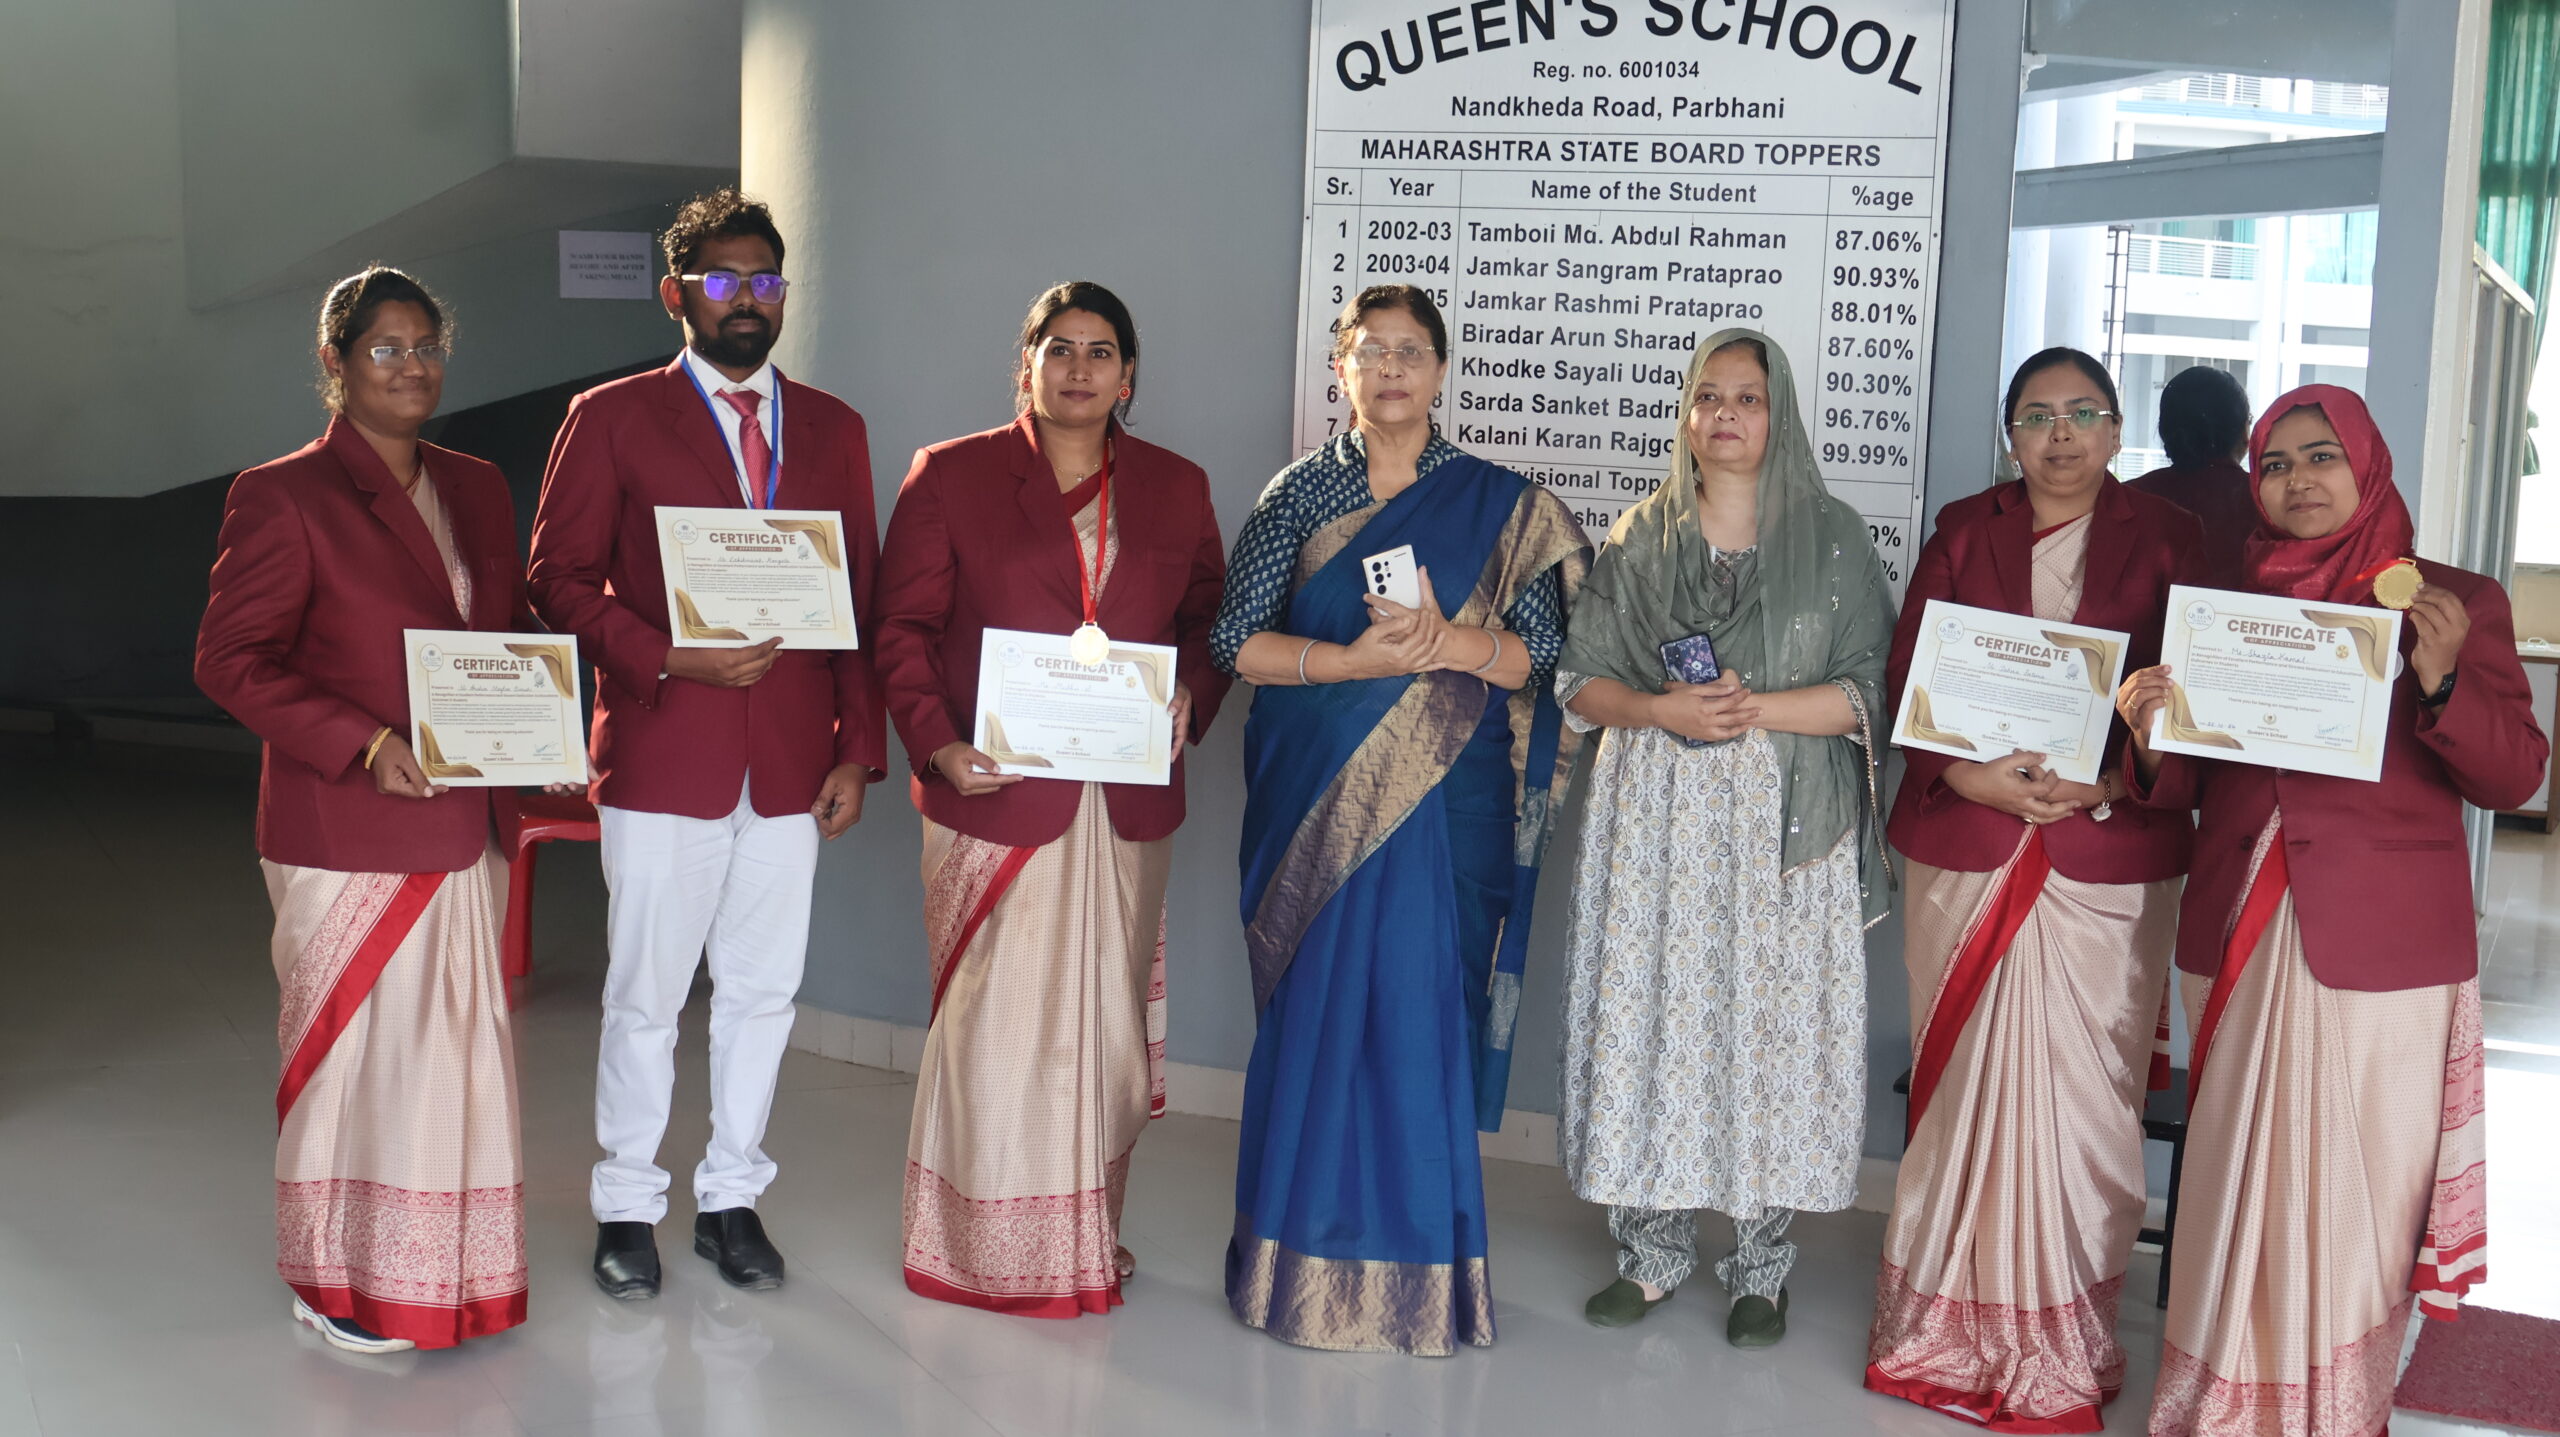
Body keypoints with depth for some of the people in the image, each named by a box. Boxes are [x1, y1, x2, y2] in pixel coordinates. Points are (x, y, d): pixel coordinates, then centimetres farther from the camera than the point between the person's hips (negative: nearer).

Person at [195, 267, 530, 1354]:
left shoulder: (476, 487, 13)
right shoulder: (283, 496, -6)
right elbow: (229, 660, -10)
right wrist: (365, 745, -20)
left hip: (463, 828, 6)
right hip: (349, 835, -6)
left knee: (460, 1045, 10)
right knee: (356, 1047, 3)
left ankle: (450, 1267, 24)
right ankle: (340, 1284, 19)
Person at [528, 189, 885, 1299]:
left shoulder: (832, 428, 11)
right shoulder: (612, 419, 2)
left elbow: (861, 598, 10)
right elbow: (559, 580, -2)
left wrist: (859, 748, 4)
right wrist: (669, 657, -16)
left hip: (792, 762, 3)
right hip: (662, 752, -3)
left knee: (763, 990, 10)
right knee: (643, 996, 4)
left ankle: (732, 1196, 24)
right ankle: (627, 1205, 20)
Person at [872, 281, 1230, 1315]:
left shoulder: (1175, 488, 11)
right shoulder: (949, 476, 2)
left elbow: (1210, 620, 15)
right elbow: (903, 628, 0)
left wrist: (1189, 700, -6)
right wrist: (937, 744, -14)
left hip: (1127, 803, 3)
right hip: (995, 796, -3)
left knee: (1106, 1020, 9)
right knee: (994, 1021, -1)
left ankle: (1089, 1239, 24)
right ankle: (978, 1247, 14)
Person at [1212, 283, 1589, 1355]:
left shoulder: (1500, 505, 6)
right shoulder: (1298, 492, 7)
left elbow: (1539, 651, 0)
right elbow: (1238, 642, -1)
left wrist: (1452, 642, -19)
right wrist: (1351, 660, -16)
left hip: (1443, 795, -1)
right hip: (1314, 796, 1)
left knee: (1421, 1012, -2)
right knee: (1313, 1010, 2)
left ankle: (1417, 1259, 10)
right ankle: (1309, 1253, 13)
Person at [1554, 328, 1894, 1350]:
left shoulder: (1832, 539, 3)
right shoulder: (1640, 540, 9)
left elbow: (1872, 690, -2)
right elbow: (1581, 681, 7)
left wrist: (1760, 709, -16)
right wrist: (1662, 710, -12)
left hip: (1784, 825, -2)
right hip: (1656, 816, 2)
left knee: (1772, 1021, -2)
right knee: (1649, 1010, 2)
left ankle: (1761, 1266, 12)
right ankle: (1654, 1250, 16)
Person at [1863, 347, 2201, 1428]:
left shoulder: (2168, 540, 6)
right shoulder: (1964, 532, 9)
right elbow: (1906, 675, 4)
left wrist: (2116, 779, -15)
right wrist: (1970, 775, -13)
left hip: (2111, 861, -1)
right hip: (1964, 851, 1)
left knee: (2083, 1089, -2)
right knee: (1963, 1081, 3)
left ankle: (2063, 1339, 10)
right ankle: (1950, 1323, 15)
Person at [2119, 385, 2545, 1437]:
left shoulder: (2455, 602, 2)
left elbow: (2513, 778, -3)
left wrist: (2441, 681, -20)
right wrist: (2151, 739, -7)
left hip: (2384, 949, -3)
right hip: (2240, 943, 3)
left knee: (2357, 1185, 0)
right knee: (2235, 1184, 6)